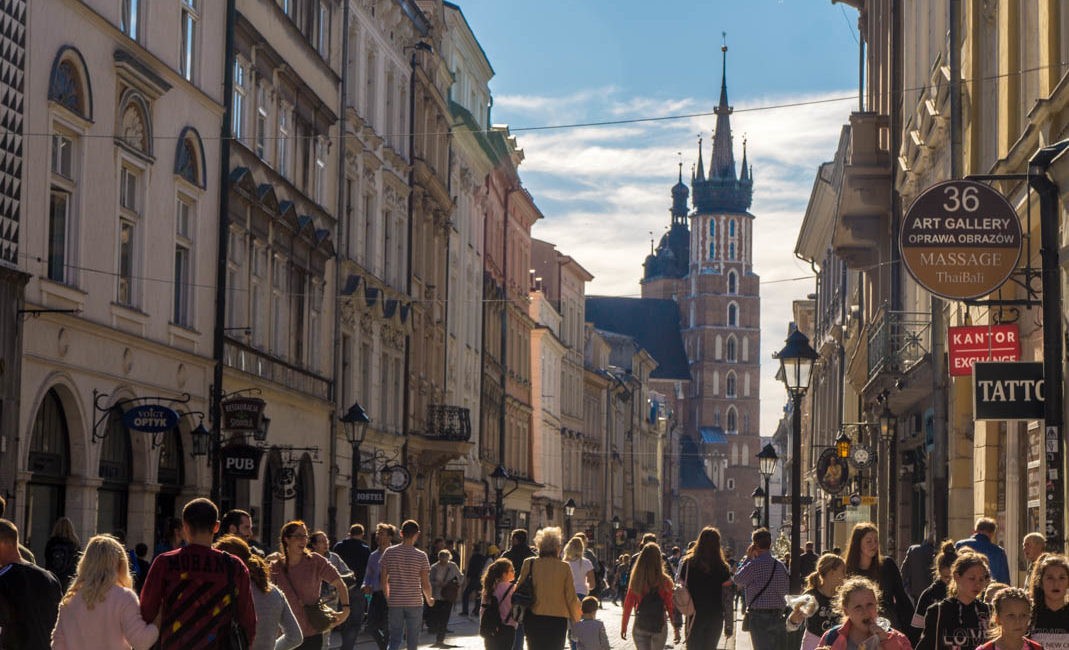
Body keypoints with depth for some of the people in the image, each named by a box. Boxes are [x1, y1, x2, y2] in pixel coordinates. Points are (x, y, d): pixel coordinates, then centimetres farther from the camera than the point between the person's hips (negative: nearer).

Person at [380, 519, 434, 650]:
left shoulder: (389, 552, -2)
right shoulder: (421, 556, -7)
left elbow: (384, 580, 2)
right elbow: (425, 584, -5)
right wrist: (430, 599, 15)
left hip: (395, 602, 2)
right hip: (415, 603, -2)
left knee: (395, 639, 8)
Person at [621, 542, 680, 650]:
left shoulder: (636, 581, -5)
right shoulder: (665, 581, -11)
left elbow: (628, 605, -1)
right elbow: (671, 607, -8)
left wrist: (623, 627, 9)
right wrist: (676, 629, 1)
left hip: (640, 626, 1)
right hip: (659, 625, -1)